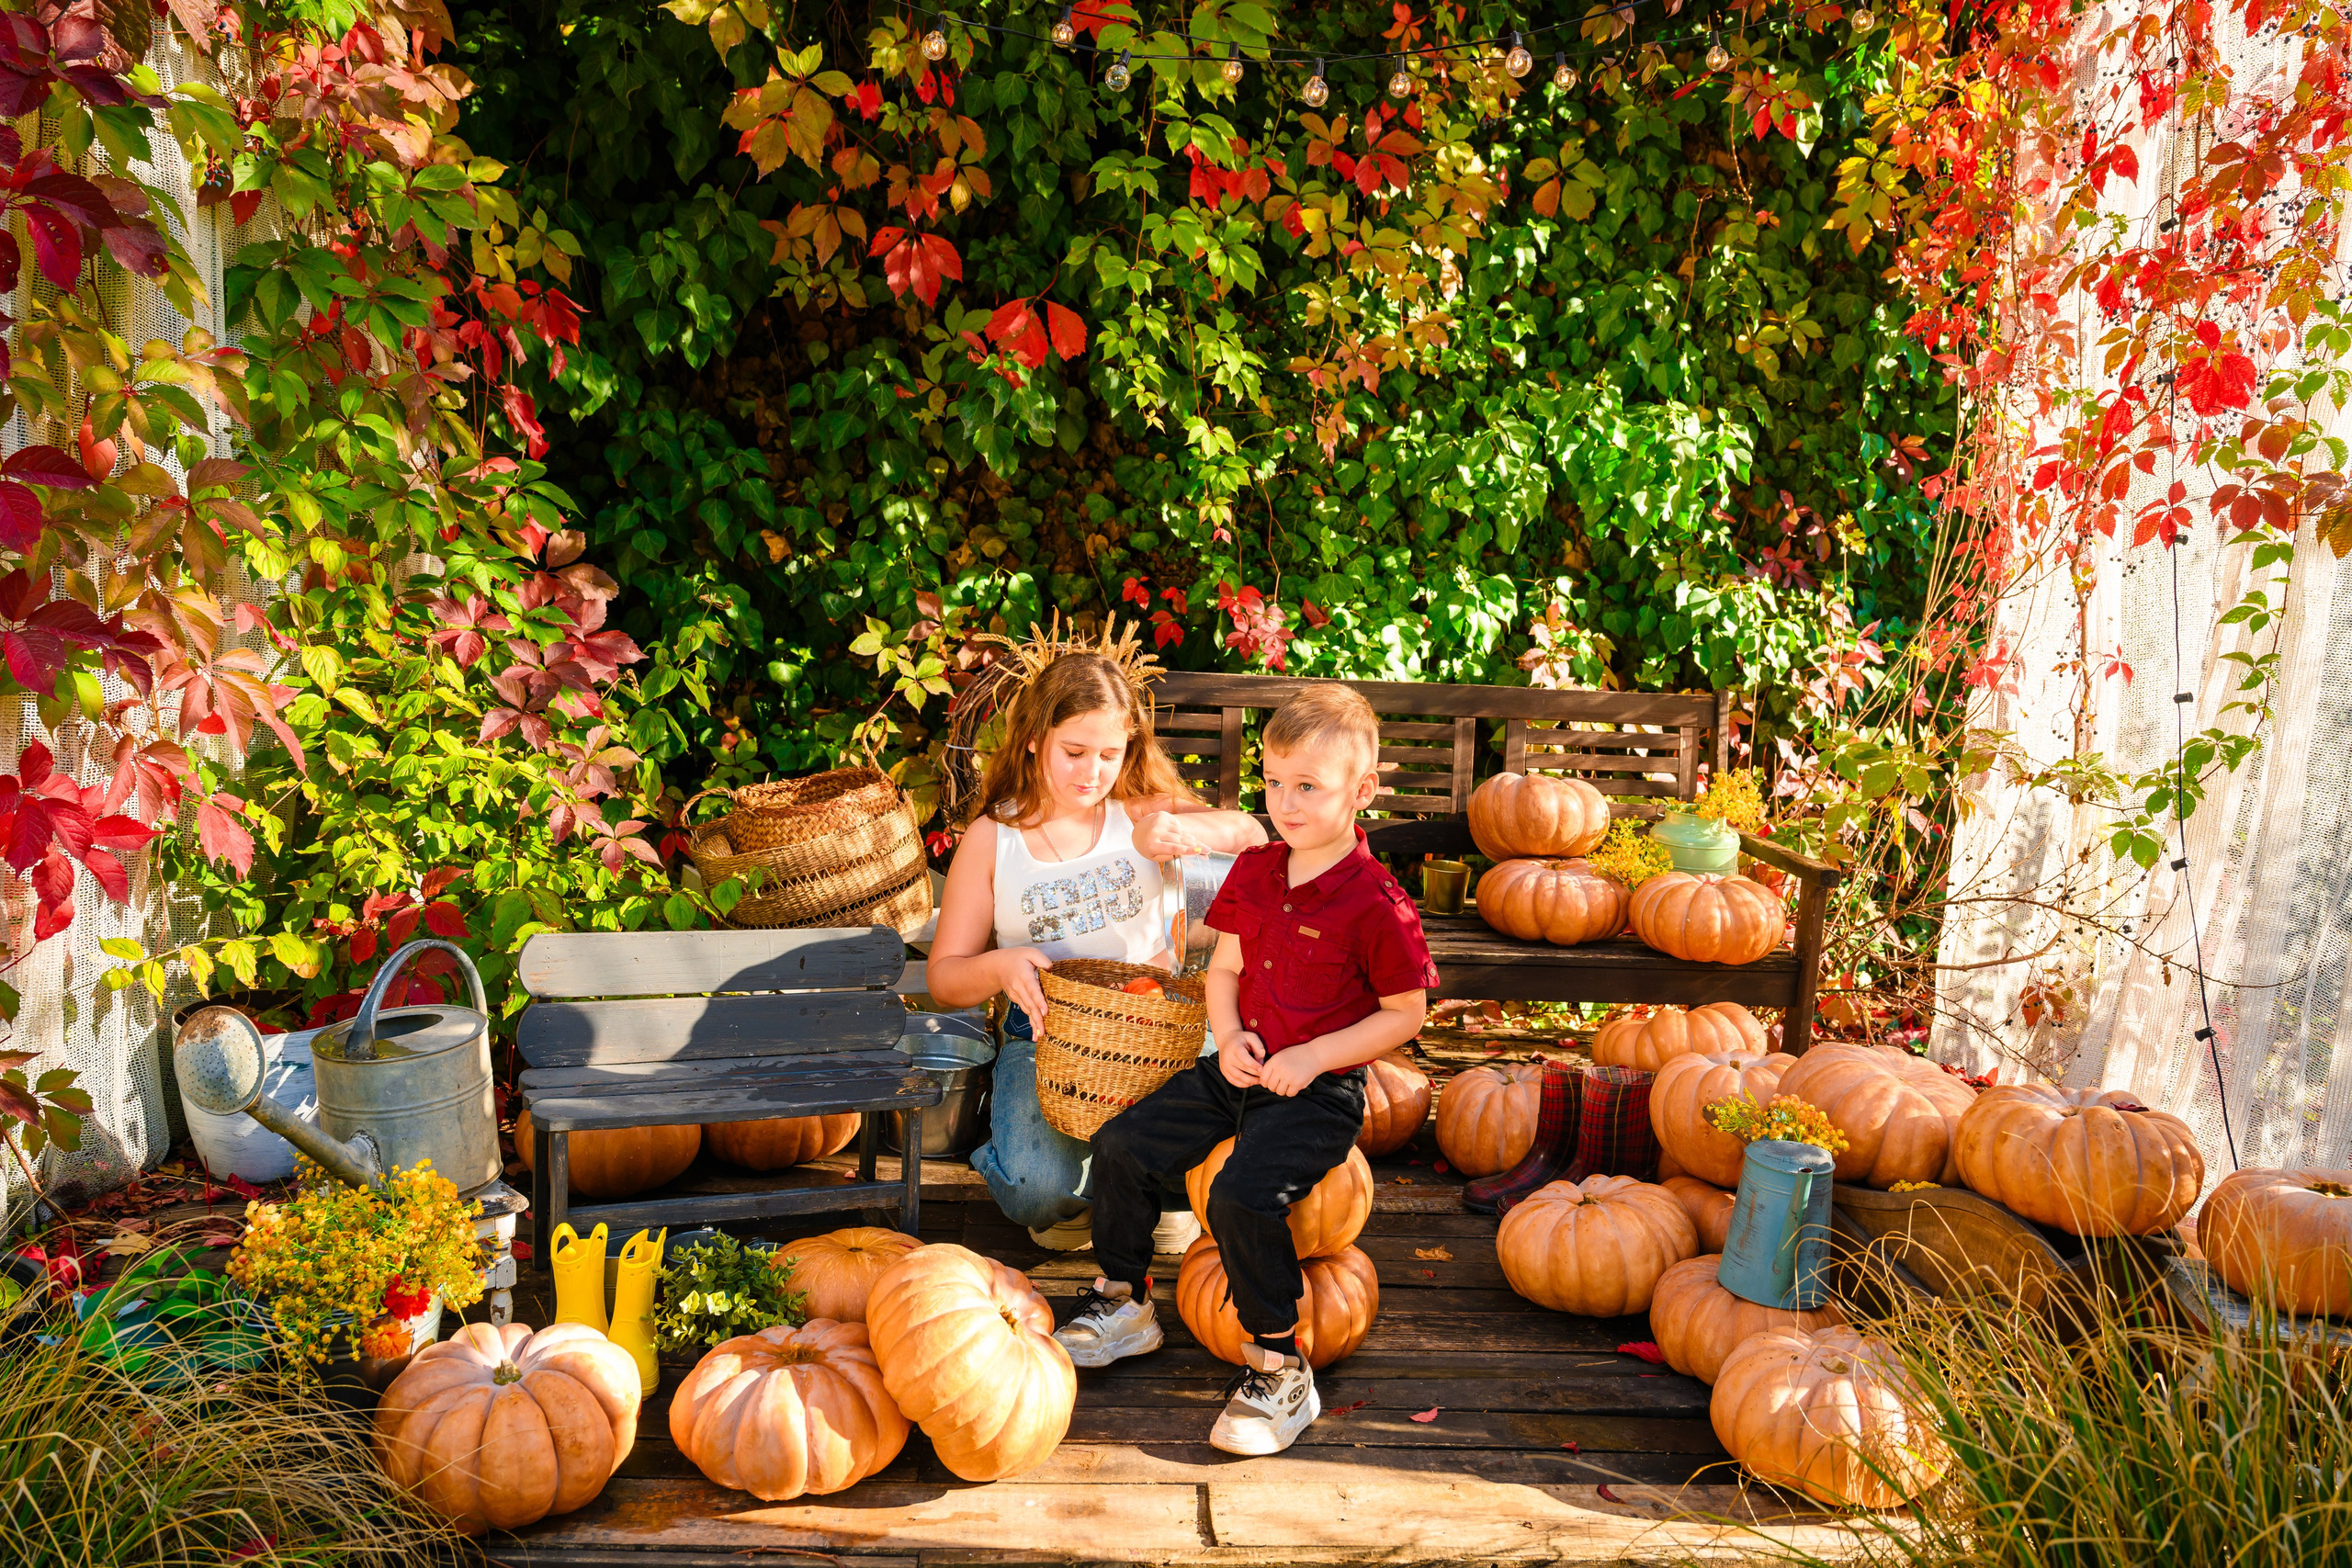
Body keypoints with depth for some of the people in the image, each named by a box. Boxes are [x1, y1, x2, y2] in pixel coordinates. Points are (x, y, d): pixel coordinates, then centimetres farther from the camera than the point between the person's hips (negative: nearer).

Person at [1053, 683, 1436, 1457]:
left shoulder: (1376, 903, -15)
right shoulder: (1254, 871, 5)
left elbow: (1406, 1013, -10)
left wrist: (1313, 1056, -18)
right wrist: (1228, 1035, -5)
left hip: (1320, 1089, -7)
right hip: (1239, 1068, 7)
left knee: (1242, 1196, -28)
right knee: (1122, 1144, 0)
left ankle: (1279, 1368, -10)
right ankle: (1123, 1304, 20)